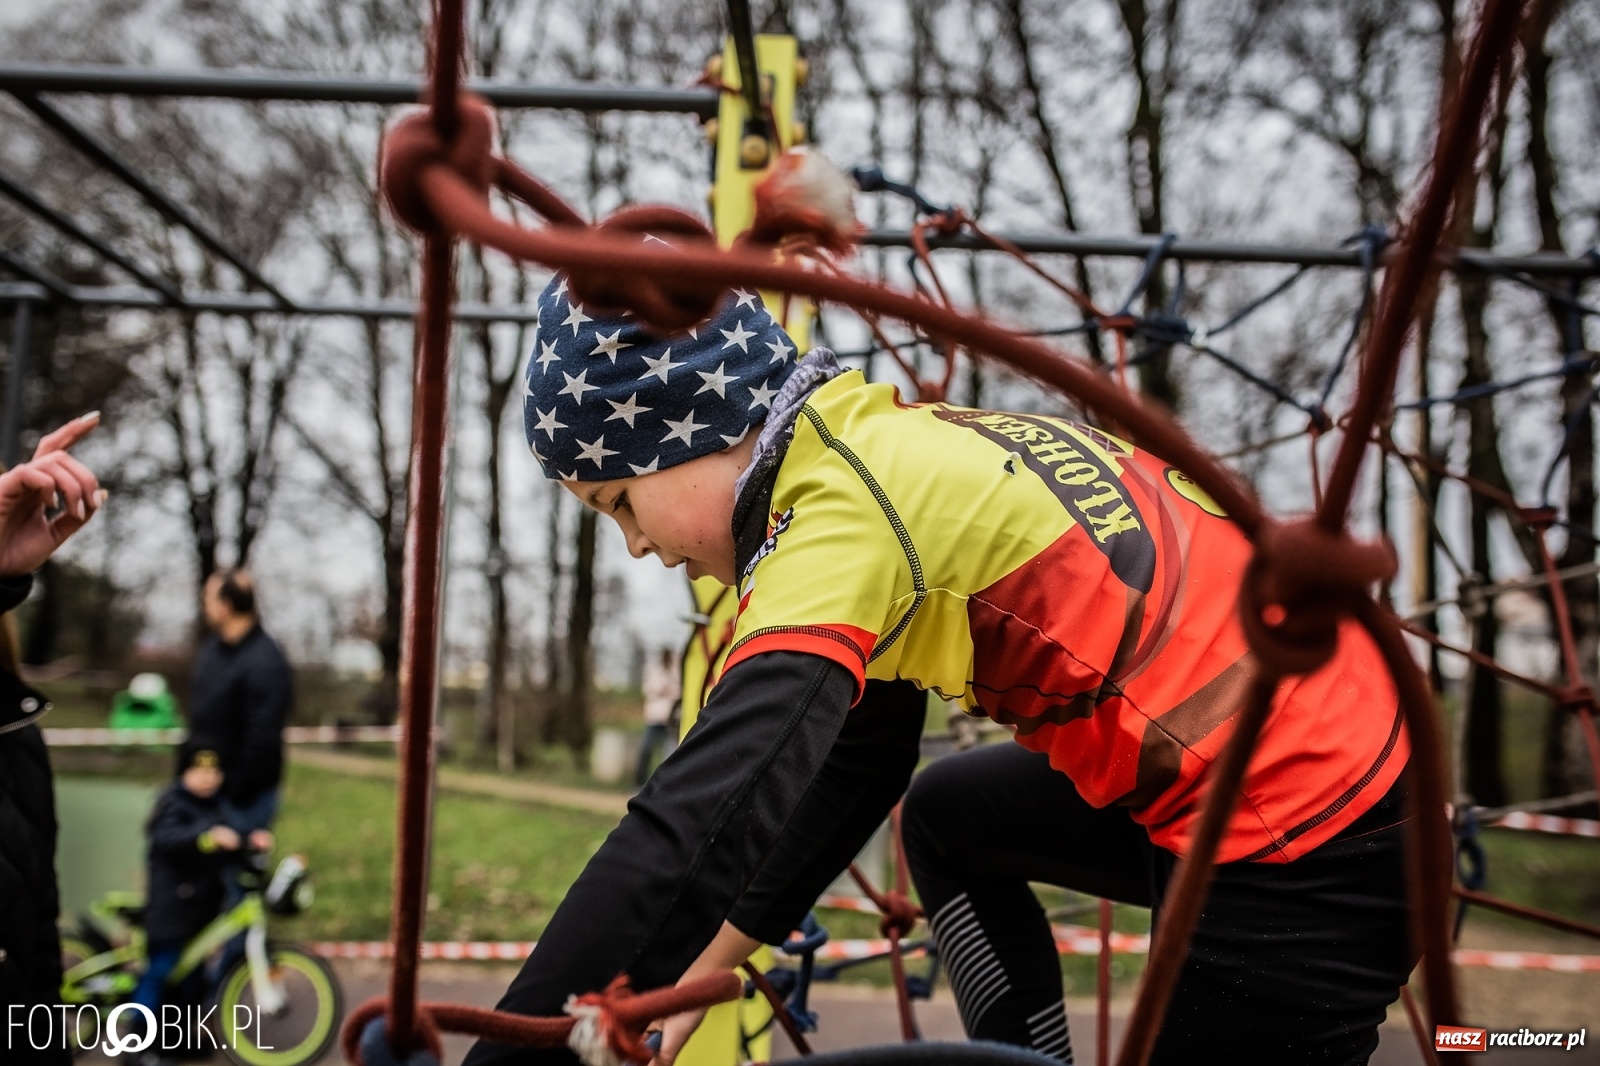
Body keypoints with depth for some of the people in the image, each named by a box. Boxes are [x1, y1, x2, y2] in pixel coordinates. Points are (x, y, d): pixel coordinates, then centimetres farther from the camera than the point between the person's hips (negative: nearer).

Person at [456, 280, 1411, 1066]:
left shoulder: (844, 514, -21)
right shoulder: (888, 447, 7)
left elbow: (692, 828, -30)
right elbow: (850, 772, 13)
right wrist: (690, 980, 13)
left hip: (1297, 864, -10)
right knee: (946, 820, 23)